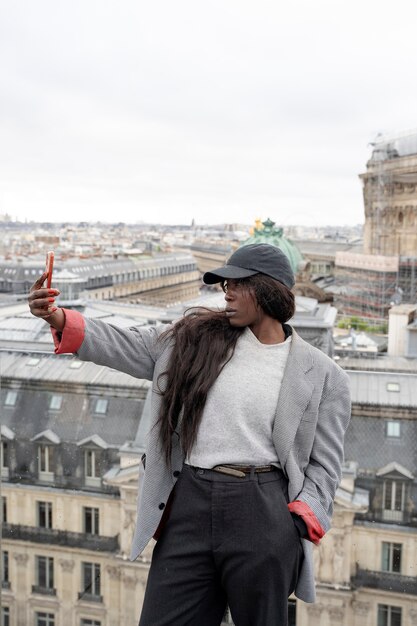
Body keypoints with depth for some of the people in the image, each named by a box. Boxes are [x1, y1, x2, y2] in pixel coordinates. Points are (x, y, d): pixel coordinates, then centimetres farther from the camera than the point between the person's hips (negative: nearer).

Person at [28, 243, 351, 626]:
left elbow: (323, 464, 5)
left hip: (263, 513, -2)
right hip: (188, 506, 3)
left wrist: (298, 524, -8)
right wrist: (59, 319, -9)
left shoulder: (321, 375, 2)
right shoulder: (196, 337, 8)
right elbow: (125, 346, 5)